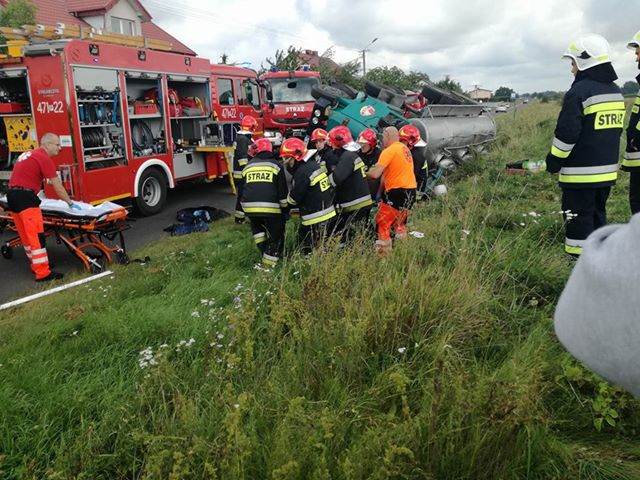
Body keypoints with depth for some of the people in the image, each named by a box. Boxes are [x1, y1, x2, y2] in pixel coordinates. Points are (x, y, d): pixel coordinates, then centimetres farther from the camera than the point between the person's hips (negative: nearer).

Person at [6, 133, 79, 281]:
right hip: (25, 197, -10)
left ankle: (36, 265, 25)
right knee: (37, 236, -11)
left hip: (12, 195, 10)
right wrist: (71, 203, -1)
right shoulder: (44, 158, -7)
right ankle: (43, 273, -12)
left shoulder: (28, 154, 21)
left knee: (26, 235, 15)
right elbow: (57, 186, -8)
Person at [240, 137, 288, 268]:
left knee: (256, 227, 31)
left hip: (249, 207, 3)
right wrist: (285, 209, 14)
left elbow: (241, 190, 22)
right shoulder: (275, 165, 9)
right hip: (270, 207, -3)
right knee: (276, 234, 12)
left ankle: (264, 250, 23)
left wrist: (240, 213, 31)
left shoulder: (248, 166, 17)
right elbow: (282, 191, 5)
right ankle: (269, 263, 12)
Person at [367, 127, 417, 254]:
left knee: (383, 223, -4)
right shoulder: (405, 148, 14)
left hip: (398, 192, -9)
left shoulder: (389, 151, -11)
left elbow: (375, 174, -19)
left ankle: (383, 251, -6)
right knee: (400, 222, 24)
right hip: (411, 190, 9)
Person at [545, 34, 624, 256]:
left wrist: (554, 162, -6)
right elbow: (615, 129, 19)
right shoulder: (615, 92, 13)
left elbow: (566, 134, -18)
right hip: (607, 170, 8)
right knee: (598, 215, 18)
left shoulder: (579, 92, -15)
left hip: (581, 173, -8)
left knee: (580, 221, -2)